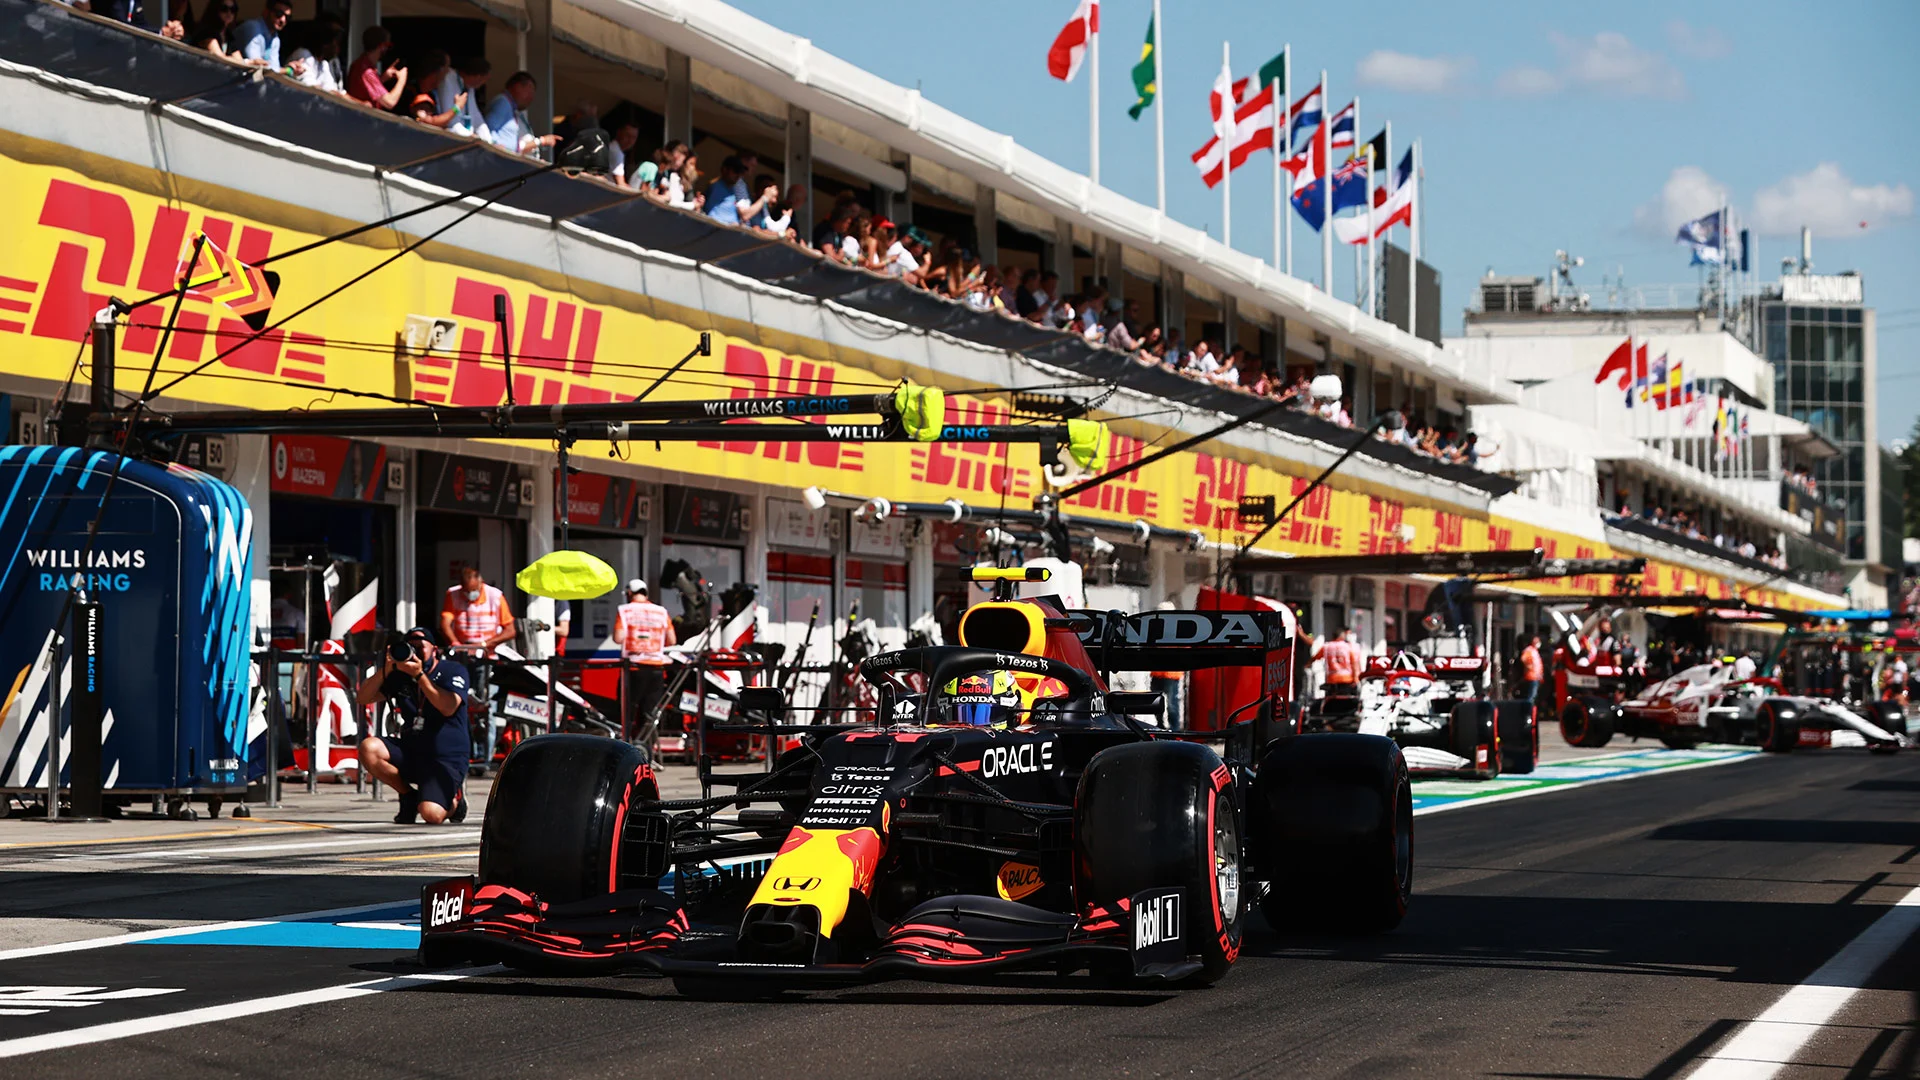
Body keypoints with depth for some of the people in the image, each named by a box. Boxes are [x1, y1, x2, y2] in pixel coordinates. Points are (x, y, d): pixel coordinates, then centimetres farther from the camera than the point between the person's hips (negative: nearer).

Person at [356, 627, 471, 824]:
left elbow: (448, 707, -22)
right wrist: (385, 671, -11)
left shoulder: (453, 671, -4)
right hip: (410, 752, 5)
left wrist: (419, 675, -25)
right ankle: (409, 796, -1)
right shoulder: (400, 675, 10)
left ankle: (454, 801, 11)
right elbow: (364, 698, 4)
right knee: (368, 748, -23)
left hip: (446, 759, -5)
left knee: (431, 814, -29)